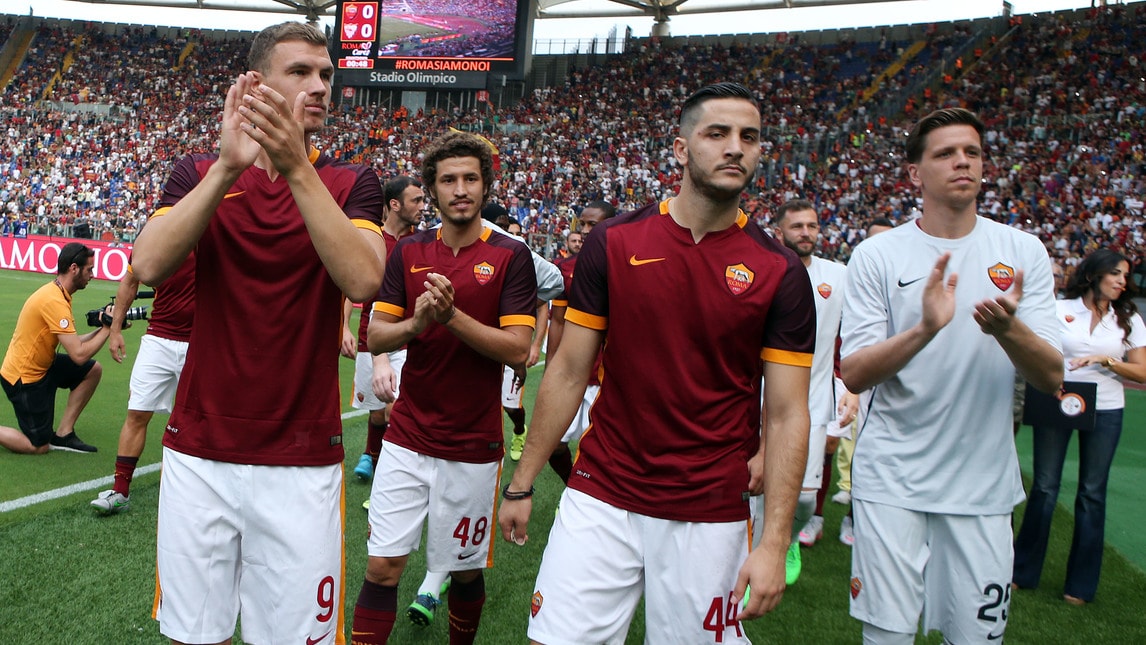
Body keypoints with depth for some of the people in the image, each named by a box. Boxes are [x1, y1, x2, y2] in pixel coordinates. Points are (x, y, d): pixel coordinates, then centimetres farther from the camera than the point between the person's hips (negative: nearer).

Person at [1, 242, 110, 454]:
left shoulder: (57, 293, 4)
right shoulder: (54, 301, -26)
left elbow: (73, 344, 4)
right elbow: (79, 355, -28)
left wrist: (102, 327, -6)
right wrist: (107, 327, -19)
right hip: (23, 377, -9)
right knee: (39, 447, -2)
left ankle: (62, 434, 8)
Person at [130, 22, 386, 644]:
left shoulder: (351, 184, 2)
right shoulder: (199, 172, 6)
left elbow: (362, 279, -18)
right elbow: (149, 264, -12)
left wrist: (297, 167, -24)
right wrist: (228, 166, -21)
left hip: (303, 459, -1)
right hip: (199, 452, 2)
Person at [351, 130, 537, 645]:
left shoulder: (510, 256, -5)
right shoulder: (409, 252, 5)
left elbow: (517, 348, -12)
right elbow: (375, 337, 3)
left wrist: (451, 315, -23)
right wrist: (416, 322, -18)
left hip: (474, 445, -2)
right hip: (407, 440, 2)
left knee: (465, 570, 12)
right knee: (383, 566, 1)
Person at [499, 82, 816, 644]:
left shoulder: (780, 273, -4)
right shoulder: (613, 243, -2)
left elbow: (787, 414, -4)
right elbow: (569, 373, 2)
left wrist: (774, 542, -12)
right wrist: (521, 483, 3)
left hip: (708, 513, 0)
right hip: (600, 498, 1)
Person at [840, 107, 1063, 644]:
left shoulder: (1024, 252, 2)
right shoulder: (877, 255, -3)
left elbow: (1051, 378, -3)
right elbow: (854, 375, -9)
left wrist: (1008, 328, -24)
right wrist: (924, 329, -26)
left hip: (984, 484, 2)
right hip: (892, 480, -2)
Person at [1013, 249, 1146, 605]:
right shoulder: (1060, 310, 2)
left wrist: (1105, 359, -13)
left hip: (1104, 411, 2)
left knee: (1092, 493, 6)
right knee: (1044, 488, 3)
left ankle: (1081, 583, 17)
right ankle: (1023, 571, 16)